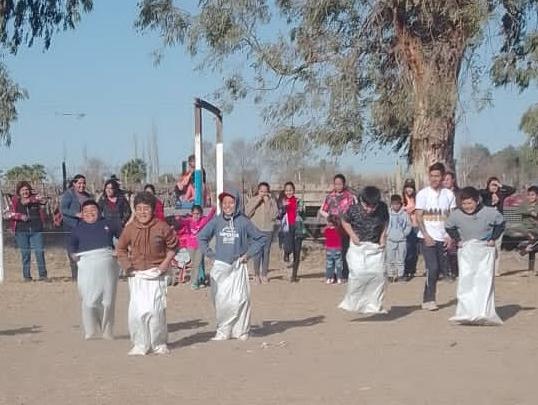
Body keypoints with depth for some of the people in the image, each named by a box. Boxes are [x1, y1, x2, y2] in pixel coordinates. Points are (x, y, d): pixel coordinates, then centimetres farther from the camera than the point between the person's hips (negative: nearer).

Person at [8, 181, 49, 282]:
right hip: (21, 231, 0)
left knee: (39, 252, -3)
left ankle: (43, 275, 3)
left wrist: (29, 200, -22)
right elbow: (10, 214, 0)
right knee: (25, 254, 5)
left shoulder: (35, 198, 6)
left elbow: (43, 201, -12)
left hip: (36, 230, 0)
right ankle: (26, 276, 12)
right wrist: (20, 216, -16)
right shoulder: (14, 201, 4)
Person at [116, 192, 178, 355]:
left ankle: (159, 345, 9)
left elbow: (172, 246, 7)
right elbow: (121, 248, 15)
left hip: (156, 274, -2)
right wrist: (126, 265, 3)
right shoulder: (130, 229, 1)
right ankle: (140, 345, 11)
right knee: (137, 310, -3)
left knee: (155, 310, -7)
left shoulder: (161, 227, -4)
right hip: (136, 275, 2)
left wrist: (166, 262, -4)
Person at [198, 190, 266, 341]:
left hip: (238, 266, -2)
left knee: (239, 300, -7)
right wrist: (210, 254, 7)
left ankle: (241, 331, 4)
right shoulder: (216, 221, 2)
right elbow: (201, 237, 14)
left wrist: (249, 254, 2)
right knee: (221, 300, 2)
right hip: (220, 267, 2)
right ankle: (223, 331, 12)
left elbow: (261, 238, 6)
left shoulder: (243, 222, -2)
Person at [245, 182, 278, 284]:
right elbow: (247, 213, -7)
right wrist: (257, 201, -11)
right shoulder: (253, 200, 5)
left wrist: (267, 202, -11)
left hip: (268, 230, 1)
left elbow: (274, 215, -8)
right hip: (255, 229, -1)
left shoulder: (272, 201, 3)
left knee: (266, 252, 3)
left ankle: (264, 274, 14)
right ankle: (256, 274, 10)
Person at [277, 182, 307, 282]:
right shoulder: (282, 202, 11)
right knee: (289, 248, -23)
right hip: (287, 228, -1)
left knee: (297, 252, 1)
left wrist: (301, 211, -7)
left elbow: (303, 216, 13)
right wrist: (283, 207, -11)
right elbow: (278, 216, 3)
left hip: (297, 227, 1)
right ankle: (286, 255, 14)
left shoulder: (299, 202, 10)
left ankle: (294, 275, 12)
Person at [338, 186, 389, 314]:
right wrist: (352, 235, -8)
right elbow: (345, 222, 4)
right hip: (358, 246, -3)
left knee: (378, 274, -4)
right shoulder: (354, 209, -13)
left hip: (376, 246, 3)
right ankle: (351, 303, 4)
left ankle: (374, 305, 10)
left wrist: (383, 236, 1)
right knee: (358, 274, -14)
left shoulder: (383, 208, -7)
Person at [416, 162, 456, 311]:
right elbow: (419, 217, -3)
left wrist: (450, 236, -2)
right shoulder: (423, 194, -1)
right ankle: (428, 300, -3)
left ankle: (429, 298, 21)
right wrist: (426, 236, -12)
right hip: (427, 237, -4)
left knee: (440, 269, 5)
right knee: (432, 268, -13)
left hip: (442, 238, 4)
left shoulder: (449, 194, 7)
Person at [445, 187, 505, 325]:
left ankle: (485, 313, -8)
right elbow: (449, 227, 13)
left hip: (485, 249, -1)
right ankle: (465, 313, -4)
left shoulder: (489, 213, -13)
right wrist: (458, 240, 3)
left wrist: (493, 239, 0)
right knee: (465, 279, -7)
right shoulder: (456, 215, -7)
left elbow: (500, 223, 6)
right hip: (466, 250, 2)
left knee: (485, 279, -9)